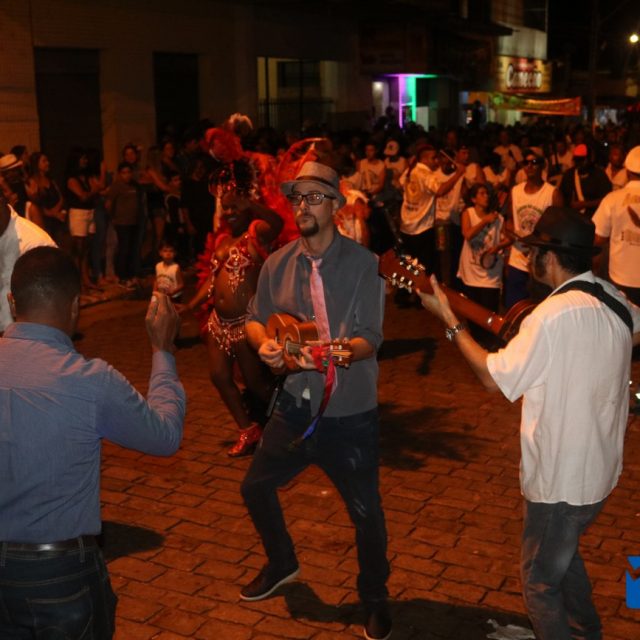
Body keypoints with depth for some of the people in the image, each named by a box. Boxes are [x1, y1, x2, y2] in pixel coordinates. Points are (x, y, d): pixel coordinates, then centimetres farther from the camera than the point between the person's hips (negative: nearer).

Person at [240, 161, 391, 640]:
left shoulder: (363, 264, -12)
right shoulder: (278, 264, 0)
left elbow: (370, 340, -17)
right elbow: (256, 318, 9)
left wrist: (335, 353, -37)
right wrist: (265, 343, -14)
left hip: (351, 415, -4)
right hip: (296, 405, 4)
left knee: (366, 512, 5)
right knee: (256, 489, 16)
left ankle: (375, 598, 33)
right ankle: (282, 564, 46)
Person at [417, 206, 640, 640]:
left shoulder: (554, 315, -28)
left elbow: (495, 377, -19)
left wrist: (448, 319, -12)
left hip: (561, 477, -9)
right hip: (600, 465, 9)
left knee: (540, 579, 11)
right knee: (562, 553, 30)